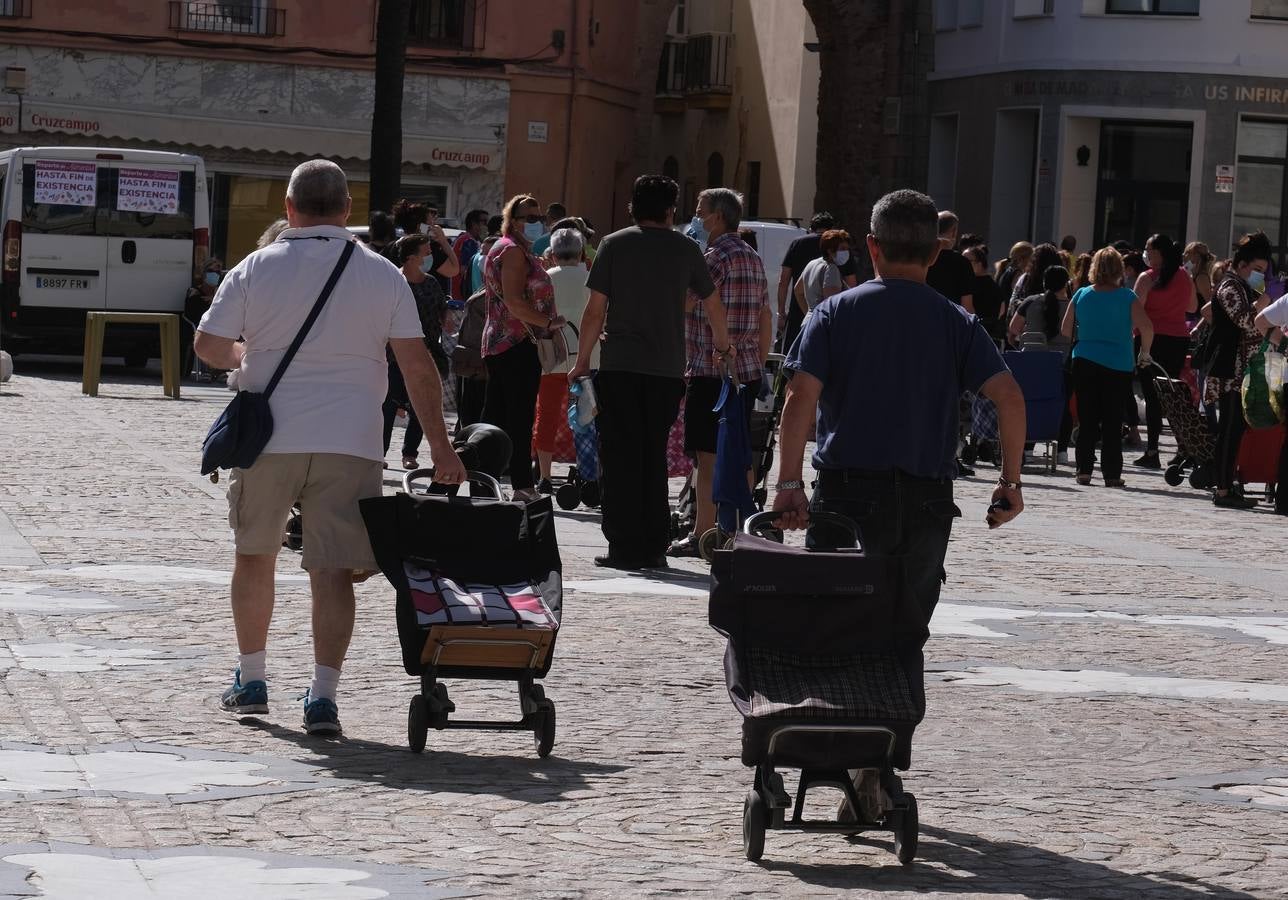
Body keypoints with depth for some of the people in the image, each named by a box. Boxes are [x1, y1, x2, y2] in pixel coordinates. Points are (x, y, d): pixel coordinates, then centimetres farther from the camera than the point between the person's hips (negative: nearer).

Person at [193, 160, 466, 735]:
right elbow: (417, 365, 0)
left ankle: (251, 681, 27)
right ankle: (323, 697, -9)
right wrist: (440, 447, 3)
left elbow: (208, 345, 5)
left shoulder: (256, 270, 0)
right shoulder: (383, 276, 2)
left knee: (255, 555, 18)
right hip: (350, 445, 0)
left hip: (268, 438, 0)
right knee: (332, 569, 0)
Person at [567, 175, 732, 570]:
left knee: (621, 458, 2)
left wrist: (582, 361, 8)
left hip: (620, 366, -2)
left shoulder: (614, 244, 2)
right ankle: (654, 547, 10)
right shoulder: (685, 248, 7)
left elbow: (595, 312, -2)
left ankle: (625, 547, -2)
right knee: (654, 457, 11)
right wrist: (723, 344, 38)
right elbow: (713, 305, 19)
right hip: (668, 370, 2)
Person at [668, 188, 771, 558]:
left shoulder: (715, 257, -11)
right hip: (746, 372, 8)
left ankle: (702, 534, -7)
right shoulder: (753, 257, 16)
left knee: (707, 456, -6)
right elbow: (766, 319, 19)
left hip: (711, 371, -8)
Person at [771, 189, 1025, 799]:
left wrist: (789, 484, -9)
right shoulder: (957, 324, 5)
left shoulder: (835, 314, 2)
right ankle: (880, 771, 7)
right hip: (925, 502, 1)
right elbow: (1009, 397, -6)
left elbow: (801, 398, -10)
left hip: (845, 493, -1)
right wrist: (1010, 482, 1)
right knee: (903, 637, 9)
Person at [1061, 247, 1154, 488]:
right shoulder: (1127, 297, -6)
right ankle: (1111, 474, 4)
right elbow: (1147, 328, -13)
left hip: (1085, 362, 2)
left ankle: (1084, 470, 6)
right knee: (1112, 421, 4)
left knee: (1087, 420, 8)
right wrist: (1144, 353, 4)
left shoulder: (1082, 295, 2)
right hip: (1118, 366, -2)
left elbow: (1065, 330, 5)